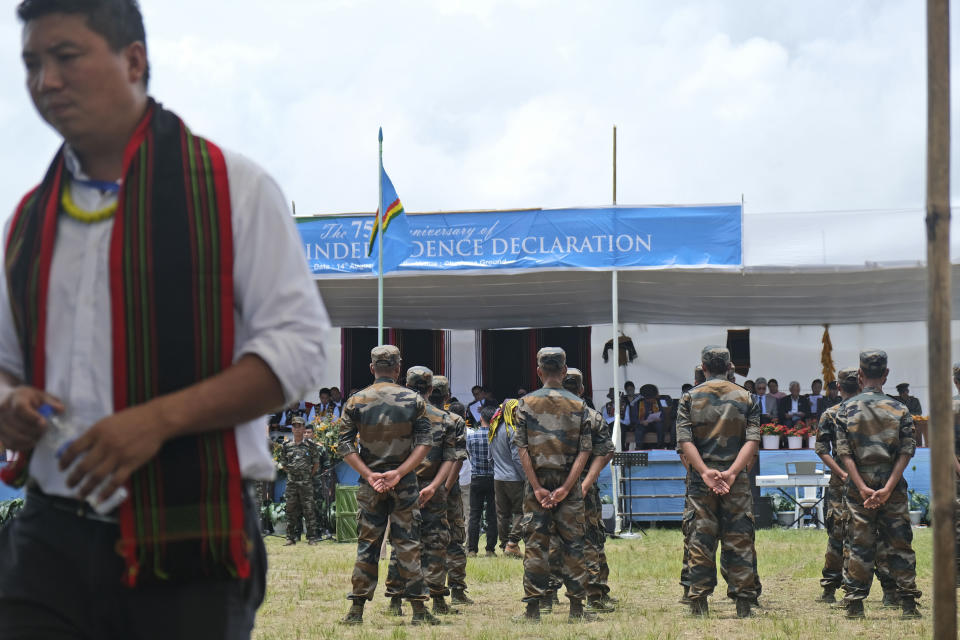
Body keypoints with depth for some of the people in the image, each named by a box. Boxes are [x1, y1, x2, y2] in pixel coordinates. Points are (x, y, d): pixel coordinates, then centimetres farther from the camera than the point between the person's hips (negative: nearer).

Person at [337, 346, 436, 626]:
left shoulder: (356, 401, 1)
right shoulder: (414, 400, 0)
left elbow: (345, 445, -3)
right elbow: (425, 443, -5)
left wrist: (369, 475, -8)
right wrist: (399, 472, -10)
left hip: (369, 483, 1)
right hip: (405, 484, -1)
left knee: (367, 545, 6)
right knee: (408, 545, 2)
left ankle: (356, 610, 4)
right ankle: (419, 610, 0)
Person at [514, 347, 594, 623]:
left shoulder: (526, 403, 0)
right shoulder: (578, 405, 2)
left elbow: (522, 449, -5)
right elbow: (584, 451, -5)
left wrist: (537, 487, -5)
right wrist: (566, 488, -7)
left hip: (537, 480, 0)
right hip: (568, 481, 0)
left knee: (536, 545, 2)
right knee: (573, 545, 5)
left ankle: (533, 608, 0)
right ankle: (576, 607, 5)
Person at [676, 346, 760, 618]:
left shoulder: (690, 398, 5)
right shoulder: (745, 397, 6)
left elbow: (684, 440, -6)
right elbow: (752, 440, -6)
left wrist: (705, 472, -12)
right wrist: (732, 471, -13)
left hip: (700, 482, 0)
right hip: (737, 482, 0)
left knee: (700, 541, 3)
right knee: (739, 540, 3)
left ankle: (699, 603, 1)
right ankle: (743, 603, 1)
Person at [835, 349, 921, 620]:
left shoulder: (846, 409, 1)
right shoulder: (899, 409, 1)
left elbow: (844, 453, -6)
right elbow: (906, 452, -6)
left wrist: (863, 488, -10)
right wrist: (888, 488, -10)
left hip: (859, 487, 0)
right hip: (893, 487, 0)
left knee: (860, 546, 4)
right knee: (900, 544, 5)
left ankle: (855, 604, 2)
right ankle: (908, 604, 3)